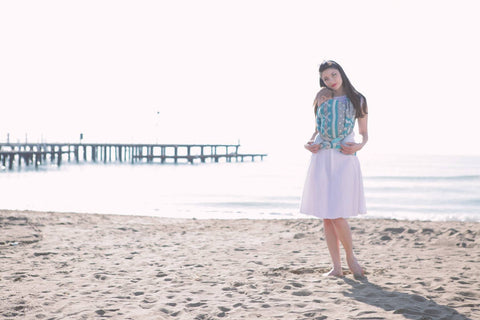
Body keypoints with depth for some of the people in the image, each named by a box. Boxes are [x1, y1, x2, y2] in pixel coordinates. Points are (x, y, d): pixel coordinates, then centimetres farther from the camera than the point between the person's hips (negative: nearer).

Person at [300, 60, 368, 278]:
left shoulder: (357, 100, 5)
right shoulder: (322, 99, 13)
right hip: (321, 160, 4)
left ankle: (350, 257, 11)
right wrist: (309, 144, 3)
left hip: (344, 159, -4)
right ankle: (336, 267, 10)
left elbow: (364, 133, 11)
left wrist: (359, 146, -9)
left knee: (337, 216, -12)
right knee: (326, 217, 3)